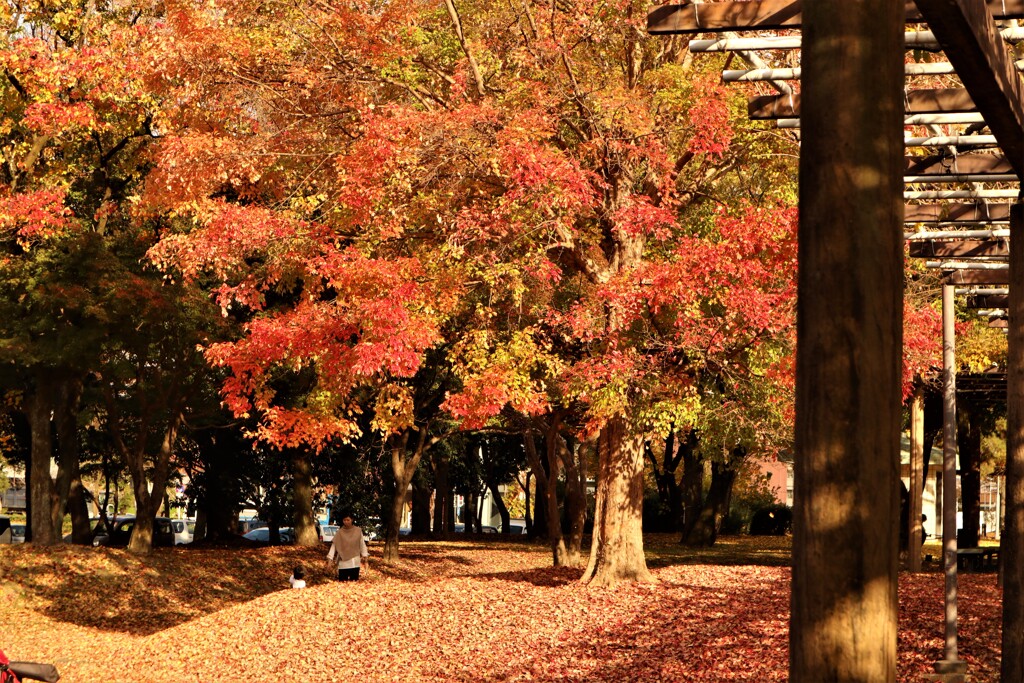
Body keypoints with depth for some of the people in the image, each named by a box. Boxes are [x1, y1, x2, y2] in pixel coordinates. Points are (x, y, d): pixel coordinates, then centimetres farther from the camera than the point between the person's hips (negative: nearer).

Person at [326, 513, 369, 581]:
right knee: (342, 582, -3)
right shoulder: (340, 532, -3)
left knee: (354, 581, 4)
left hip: (355, 562, 1)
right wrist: (330, 558, -13)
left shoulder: (358, 531, 0)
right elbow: (334, 545, -5)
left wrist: (364, 555, 0)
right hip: (343, 562, -1)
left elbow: (362, 544, 8)